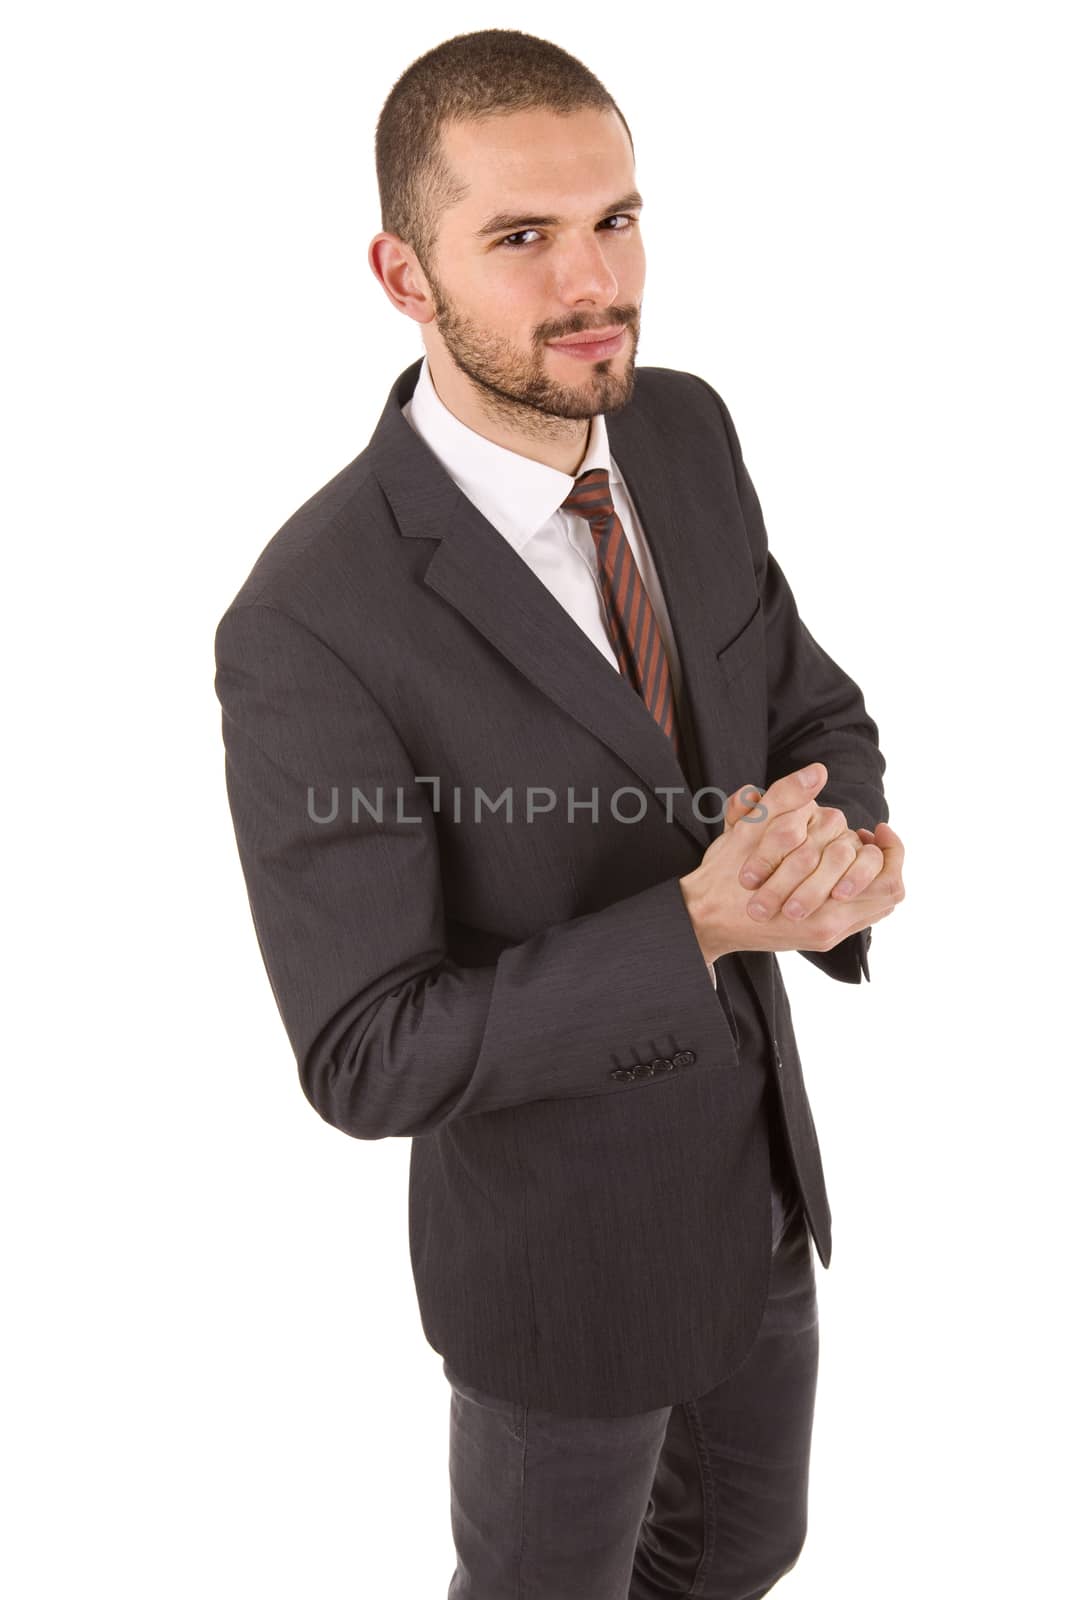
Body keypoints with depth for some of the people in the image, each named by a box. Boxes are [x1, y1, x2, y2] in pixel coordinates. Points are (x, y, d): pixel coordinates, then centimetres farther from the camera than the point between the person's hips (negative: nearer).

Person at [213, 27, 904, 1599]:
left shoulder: (687, 431, -10)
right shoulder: (312, 628, -31)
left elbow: (813, 714, 1)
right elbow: (369, 1057, -26)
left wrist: (845, 852, -23)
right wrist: (698, 927, -37)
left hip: (757, 1160, 6)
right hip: (566, 1243, -6)